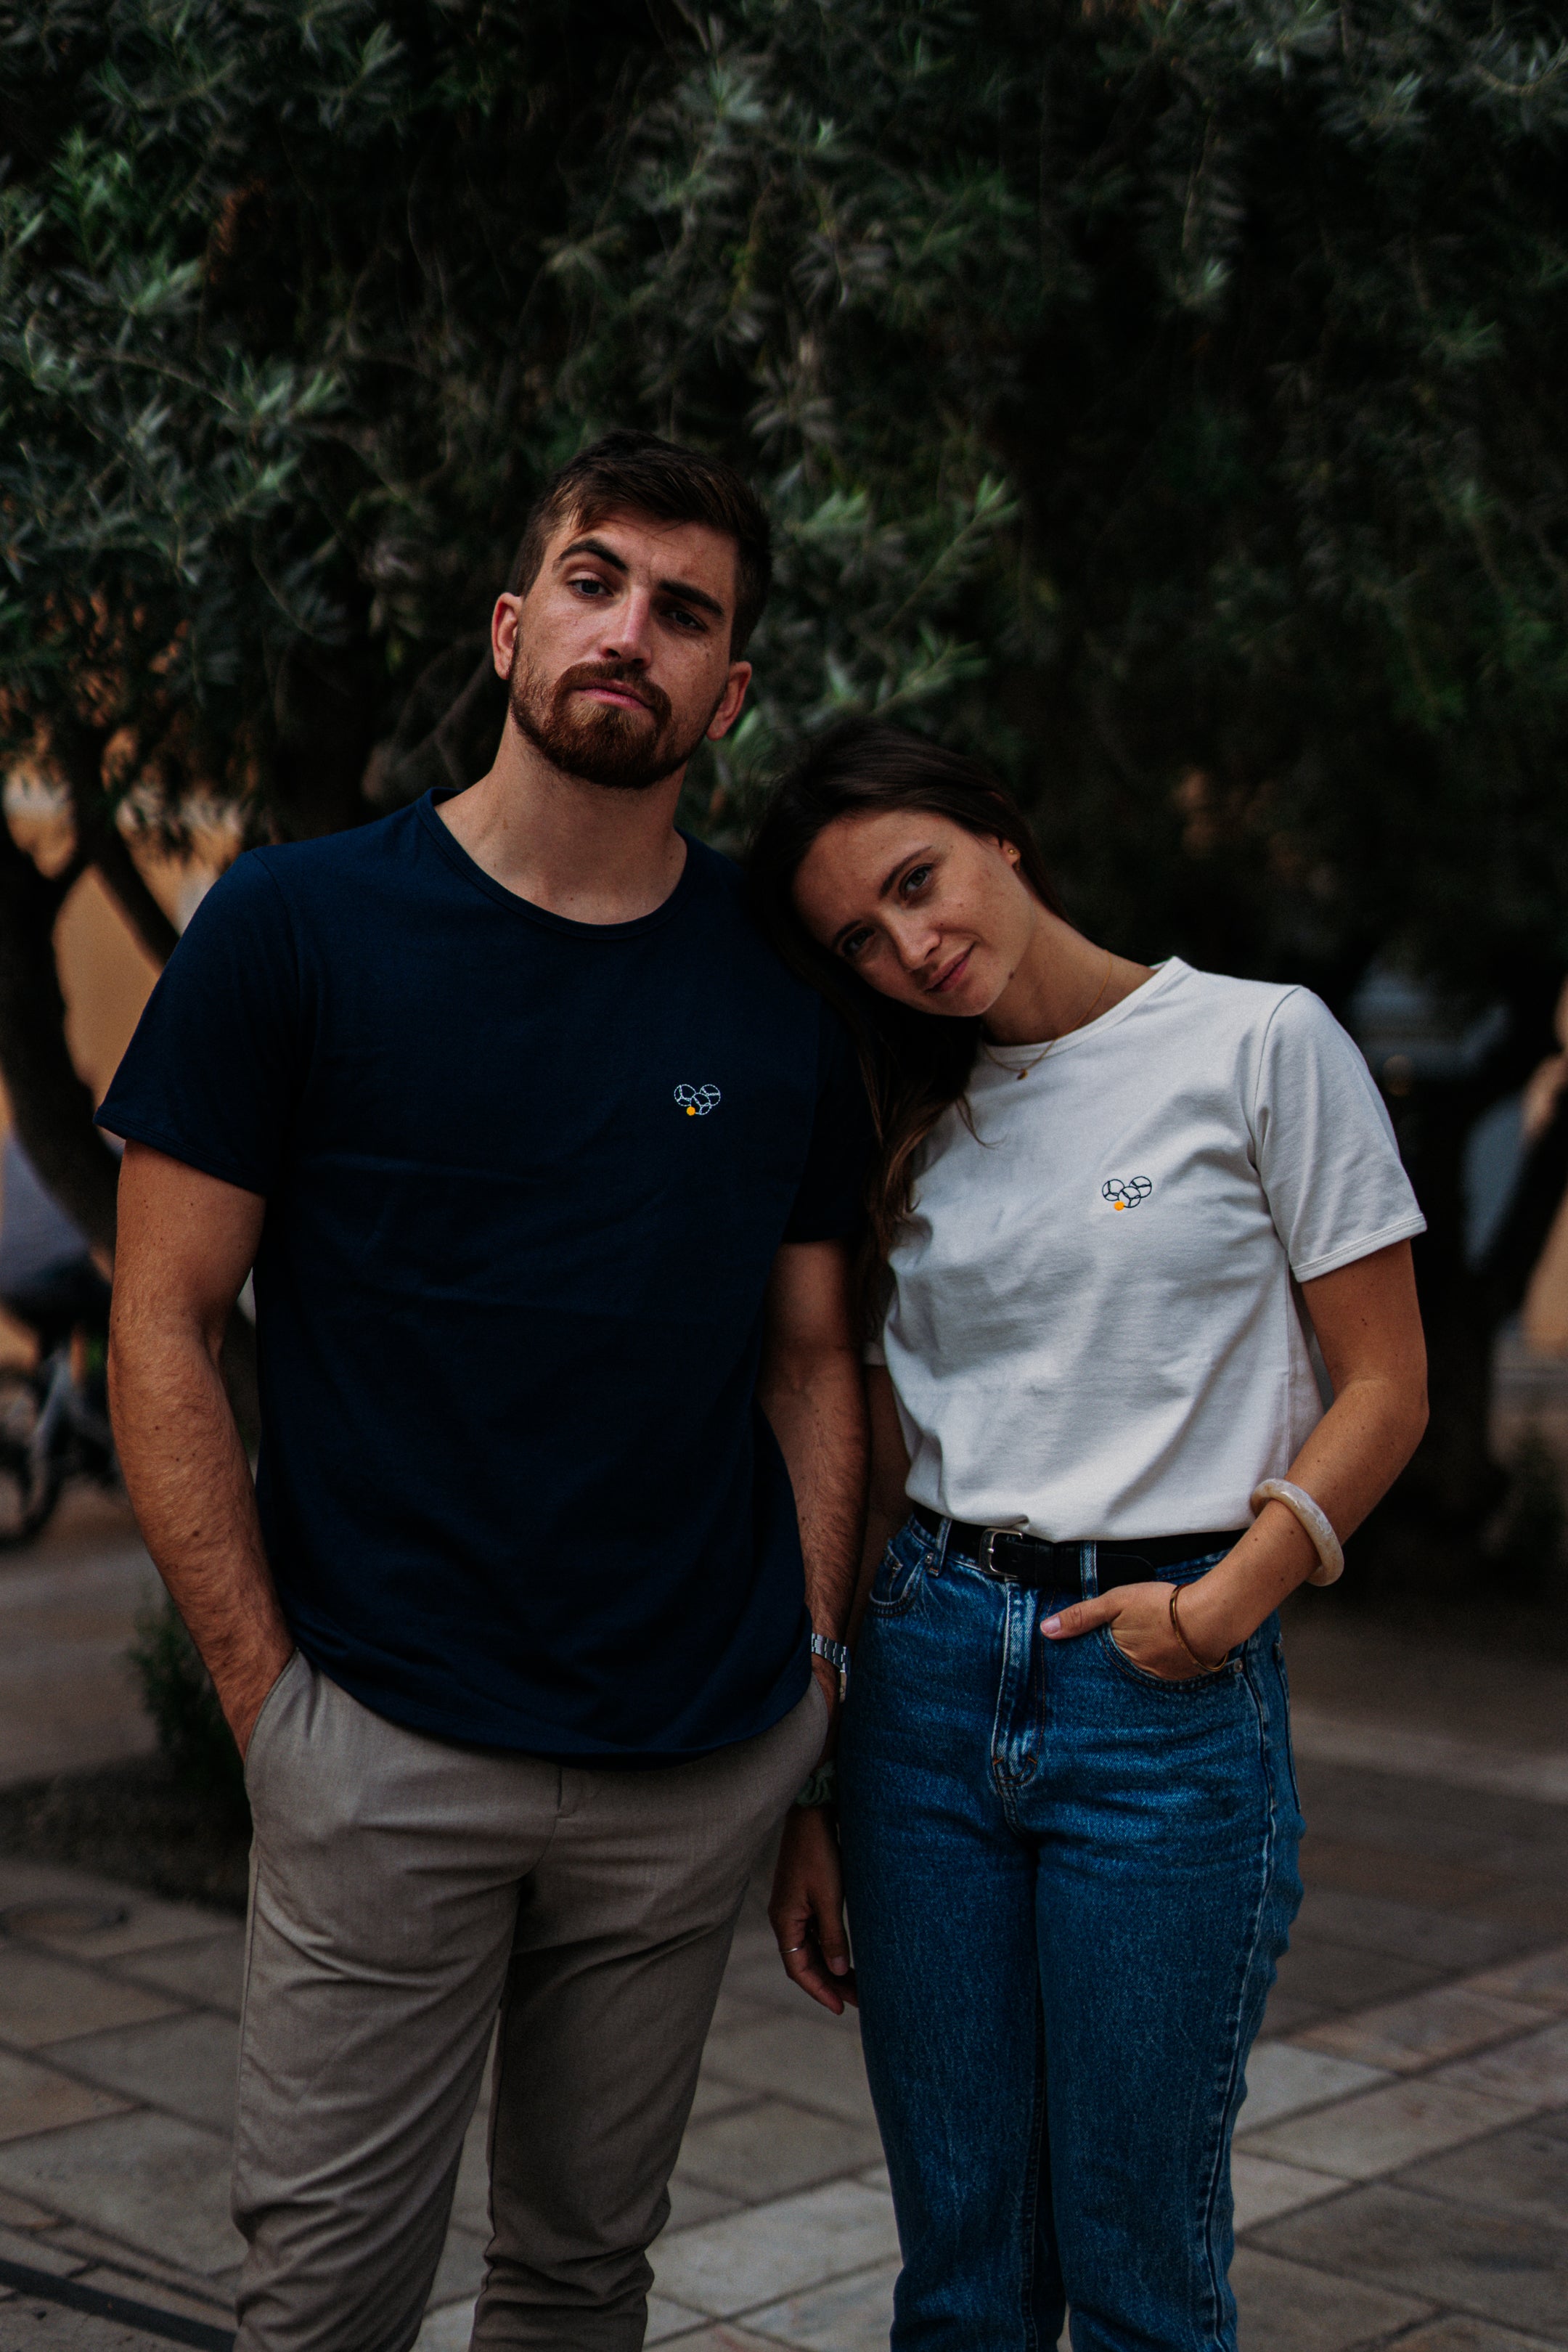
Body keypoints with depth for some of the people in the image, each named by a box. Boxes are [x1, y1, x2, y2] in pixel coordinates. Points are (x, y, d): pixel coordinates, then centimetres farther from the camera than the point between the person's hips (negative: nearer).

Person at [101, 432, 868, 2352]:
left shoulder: (783, 987, 5)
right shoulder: (295, 929, -5)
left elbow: (810, 1355, 12)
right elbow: (163, 1329, -4)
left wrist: (810, 1655, 2)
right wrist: (265, 1689, -8)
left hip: (703, 1765, 3)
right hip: (387, 1751, -3)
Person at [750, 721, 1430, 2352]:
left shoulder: (1262, 1044, -1)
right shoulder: (911, 1129, 11)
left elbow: (1383, 1383, -1)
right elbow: (875, 1469, 11)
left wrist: (1230, 1598, -15)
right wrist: (810, 1800, 8)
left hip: (1168, 1686, -4)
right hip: (927, 1670, 4)